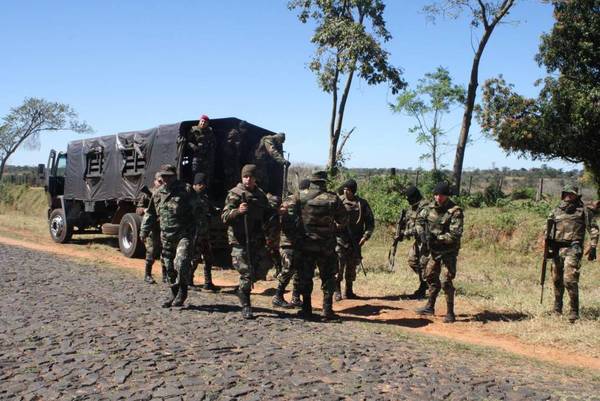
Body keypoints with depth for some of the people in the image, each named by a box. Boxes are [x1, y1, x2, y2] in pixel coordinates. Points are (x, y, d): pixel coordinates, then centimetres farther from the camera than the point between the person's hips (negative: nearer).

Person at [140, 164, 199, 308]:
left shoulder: (185, 191, -7)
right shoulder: (158, 194, 10)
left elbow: (193, 214, -8)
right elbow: (150, 214, 19)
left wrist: (193, 233, -15)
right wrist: (144, 230, 11)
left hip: (183, 234, -6)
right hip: (166, 236, 6)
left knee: (181, 263, -20)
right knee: (169, 267, 11)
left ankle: (182, 291, -2)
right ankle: (174, 293, 26)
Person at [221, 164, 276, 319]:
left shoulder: (260, 194, 11)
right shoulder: (235, 194, -8)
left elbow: (267, 214, 23)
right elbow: (224, 217, -17)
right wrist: (238, 211, -34)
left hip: (257, 241, 6)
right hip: (240, 241, -6)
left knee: (263, 268, 7)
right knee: (246, 274, -4)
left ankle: (243, 289, 31)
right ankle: (245, 307, 10)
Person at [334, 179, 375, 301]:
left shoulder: (362, 203, 3)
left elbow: (370, 222, 6)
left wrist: (365, 236, -4)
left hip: (355, 241, 2)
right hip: (340, 239, -2)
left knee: (352, 266, 9)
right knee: (338, 265, -7)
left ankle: (348, 291, 20)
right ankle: (337, 290, 3)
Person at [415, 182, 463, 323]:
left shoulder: (455, 211, -20)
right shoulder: (430, 207, -1)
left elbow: (455, 235, -24)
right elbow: (420, 220, 13)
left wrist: (437, 238, -29)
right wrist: (422, 233, -5)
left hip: (449, 250, -7)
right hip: (434, 249, 7)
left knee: (446, 282, -8)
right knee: (431, 276, 16)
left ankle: (450, 313, 3)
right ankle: (430, 306, 30)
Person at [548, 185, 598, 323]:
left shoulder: (583, 210, 4)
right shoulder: (556, 211, 13)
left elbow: (593, 228, 4)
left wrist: (593, 247, -4)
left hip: (573, 249, -4)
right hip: (557, 249, 4)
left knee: (570, 280, -16)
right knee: (557, 280, 12)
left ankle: (574, 312, -6)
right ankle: (557, 310, 28)